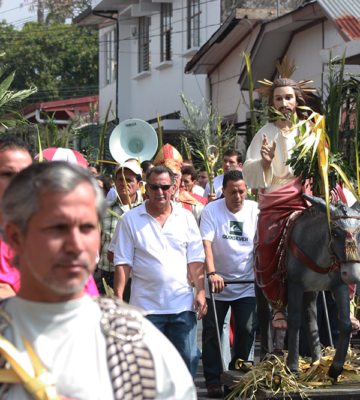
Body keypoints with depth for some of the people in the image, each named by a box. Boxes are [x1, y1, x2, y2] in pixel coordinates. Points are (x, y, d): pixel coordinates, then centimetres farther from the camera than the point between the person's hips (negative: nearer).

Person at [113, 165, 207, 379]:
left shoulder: (186, 217, 8)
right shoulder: (131, 219, 3)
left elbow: (196, 259, 10)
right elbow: (123, 263, 2)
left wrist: (201, 292, 0)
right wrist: (118, 297, -5)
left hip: (182, 304, 2)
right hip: (146, 305, -2)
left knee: (187, 359, 2)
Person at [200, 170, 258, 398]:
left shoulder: (255, 210, 0)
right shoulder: (212, 210, -7)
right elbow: (206, 243, -16)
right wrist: (211, 273, -28)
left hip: (247, 284, 2)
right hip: (217, 283, -1)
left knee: (246, 331, 0)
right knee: (212, 332, 1)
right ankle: (213, 380, 10)